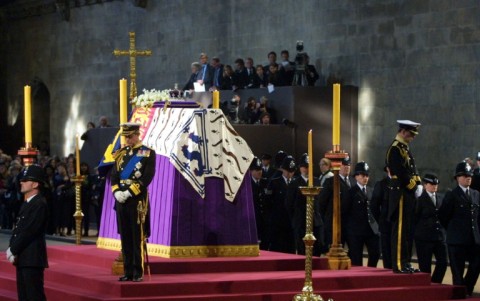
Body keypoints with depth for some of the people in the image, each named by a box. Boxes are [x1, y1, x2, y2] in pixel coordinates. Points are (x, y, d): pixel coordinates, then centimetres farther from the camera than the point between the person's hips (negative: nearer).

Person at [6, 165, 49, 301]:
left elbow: (28, 231, -18)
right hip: (23, 258, 10)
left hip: (32, 259, -10)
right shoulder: (27, 203, 17)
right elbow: (18, 229, 16)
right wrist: (11, 248, 2)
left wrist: (14, 250, -12)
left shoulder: (39, 204, -14)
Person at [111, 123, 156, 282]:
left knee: (138, 237, -4)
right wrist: (116, 192, -6)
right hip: (121, 200, 5)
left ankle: (138, 272, 0)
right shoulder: (121, 153, 14)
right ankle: (128, 271, 11)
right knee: (125, 237, 6)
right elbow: (113, 175, 12)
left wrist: (129, 192, -16)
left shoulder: (148, 153, -3)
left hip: (138, 200, -5)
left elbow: (147, 177, -11)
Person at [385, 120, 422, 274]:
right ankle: (399, 265, -6)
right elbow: (401, 174, -19)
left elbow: (413, 170, 16)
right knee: (400, 230, -8)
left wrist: (418, 185, 1)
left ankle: (405, 262, 17)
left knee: (407, 231, 12)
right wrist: (414, 188, -13)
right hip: (401, 195, -10)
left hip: (409, 195, 10)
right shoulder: (395, 149, -13)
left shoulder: (404, 148, 18)